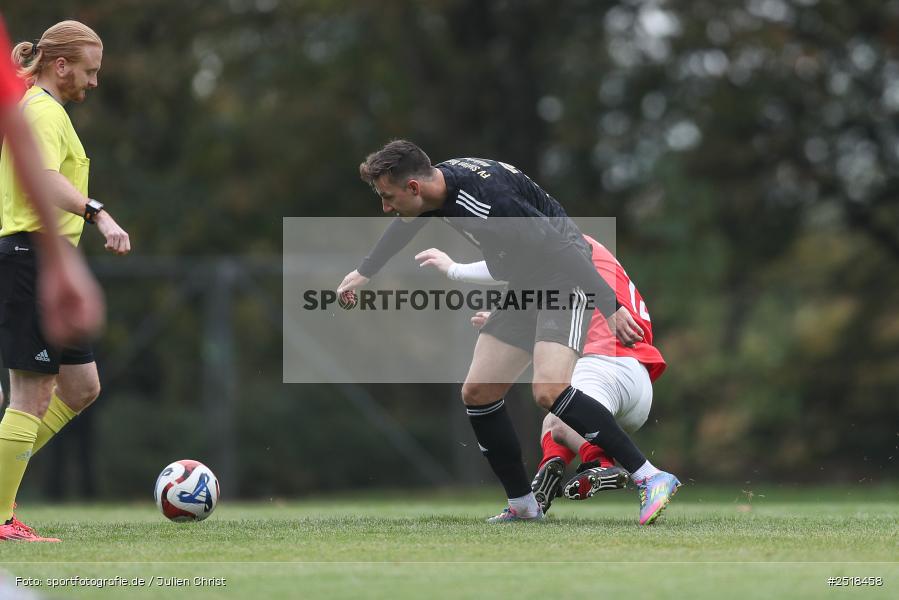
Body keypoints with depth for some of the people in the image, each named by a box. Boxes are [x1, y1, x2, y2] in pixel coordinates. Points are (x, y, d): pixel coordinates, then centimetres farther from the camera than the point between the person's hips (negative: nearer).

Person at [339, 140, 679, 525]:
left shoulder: (486, 199, -30)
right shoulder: (438, 184, -1)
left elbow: (558, 246, -30)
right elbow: (406, 223, 24)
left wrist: (610, 308, -31)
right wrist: (364, 272, 38)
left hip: (563, 280, -9)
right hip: (524, 287, 9)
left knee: (549, 390, -27)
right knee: (477, 393, 4)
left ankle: (651, 479, -24)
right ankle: (523, 506, 15)